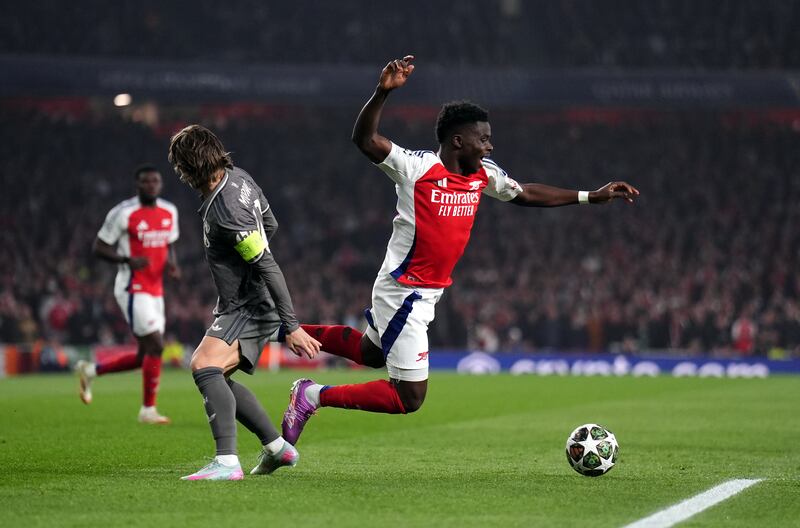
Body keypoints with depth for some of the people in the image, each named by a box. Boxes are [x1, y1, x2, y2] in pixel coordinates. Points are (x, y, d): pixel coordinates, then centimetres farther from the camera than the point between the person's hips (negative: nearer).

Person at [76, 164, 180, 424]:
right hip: (133, 289, -8)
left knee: (144, 357, 9)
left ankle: (90, 370, 29)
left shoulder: (169, 212, 8)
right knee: (155, 345, -13)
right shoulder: (124, 213, -11)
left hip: (155, 291, 8)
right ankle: (148, 410, -1)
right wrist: (128, 260, -23)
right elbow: (99, 247, -7)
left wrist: (172, 264, 0)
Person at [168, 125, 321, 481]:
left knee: (204, 366, -30)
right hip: (241, 307, 11)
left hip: (250, 309, -11)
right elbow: (270, 226, 17)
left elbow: (269, 267, -27)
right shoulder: (238, 177, 2)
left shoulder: (227, 211, -27)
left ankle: (227, 462, -40)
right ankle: (277, 447, 30)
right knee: (217, 378, 20)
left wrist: (291, 327, -27)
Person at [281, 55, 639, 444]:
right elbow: (364, 139, -30)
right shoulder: (416, 166, -19)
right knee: (409, 398, -8)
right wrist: (383, 92, -45)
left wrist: (591, 196, 15)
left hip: (428, 292, 9)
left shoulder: (484, 175, 2)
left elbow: (527, 194, 17)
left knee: (370, 352, 29)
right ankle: (315, 396, 2)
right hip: (402, 291, -9)